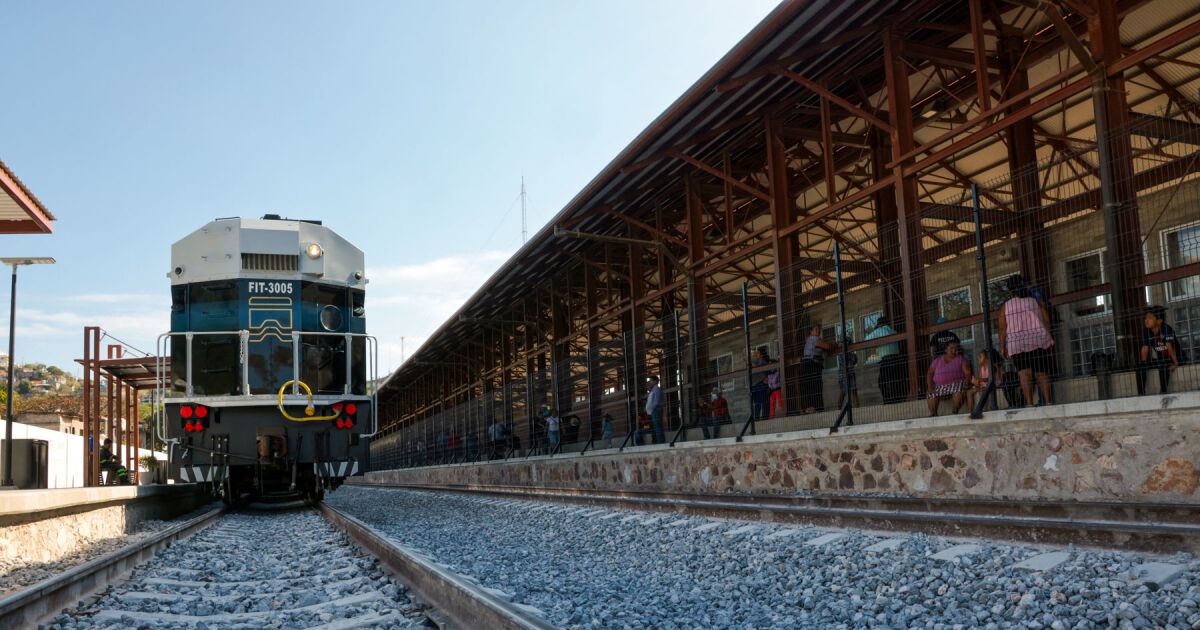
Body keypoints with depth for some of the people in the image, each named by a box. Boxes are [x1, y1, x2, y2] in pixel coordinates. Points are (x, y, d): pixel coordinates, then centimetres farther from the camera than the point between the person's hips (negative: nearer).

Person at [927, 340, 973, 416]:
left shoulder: (961, 359, 11)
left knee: (958, 392, -38)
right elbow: (930, 374, 11)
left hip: (956, 383, -2)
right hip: (940, 386, 2)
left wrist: (966, 383, -18)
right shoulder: (937, 361, 16)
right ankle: (933, 414, -26)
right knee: (932, 395, -29)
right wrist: (930, 386, -5)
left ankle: (955, 412, -33)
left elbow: (967, 373, 2)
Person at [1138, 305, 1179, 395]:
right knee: (1140, 365, -15)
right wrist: (1144, 364, -14)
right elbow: (1145, 349, -6)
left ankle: (1163, 392, -30)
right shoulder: (1146, 331, -4)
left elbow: (1170, 347, -28)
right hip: (1159, 359, 5)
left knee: (1163, 364, -35)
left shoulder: (1167, 329, -21)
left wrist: (1175, 363, -31)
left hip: (1171, 359, -5)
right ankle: (1141, 394, -17)